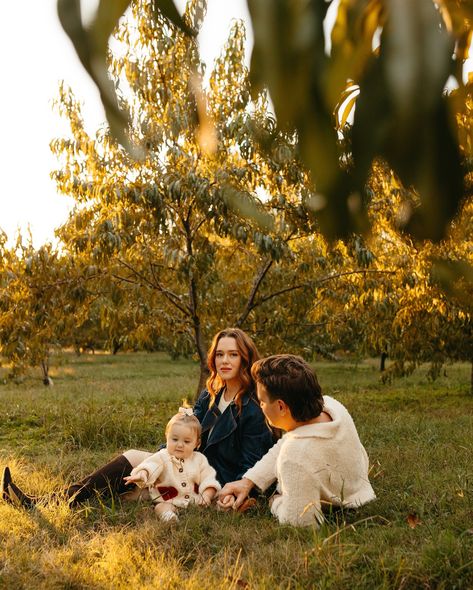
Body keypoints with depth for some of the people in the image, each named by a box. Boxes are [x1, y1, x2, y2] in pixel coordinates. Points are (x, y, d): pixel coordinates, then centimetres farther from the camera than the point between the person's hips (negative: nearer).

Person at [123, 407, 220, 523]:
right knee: (162, 507, -33)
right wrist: (142, 474, -47)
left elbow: (208, 479, 4)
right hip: (167, 501, -3)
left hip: (194, 501, 3)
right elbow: (150, 466, -23)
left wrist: (207, 496, -16)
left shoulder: (199, 459, 9)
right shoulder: (162, 457, -2)